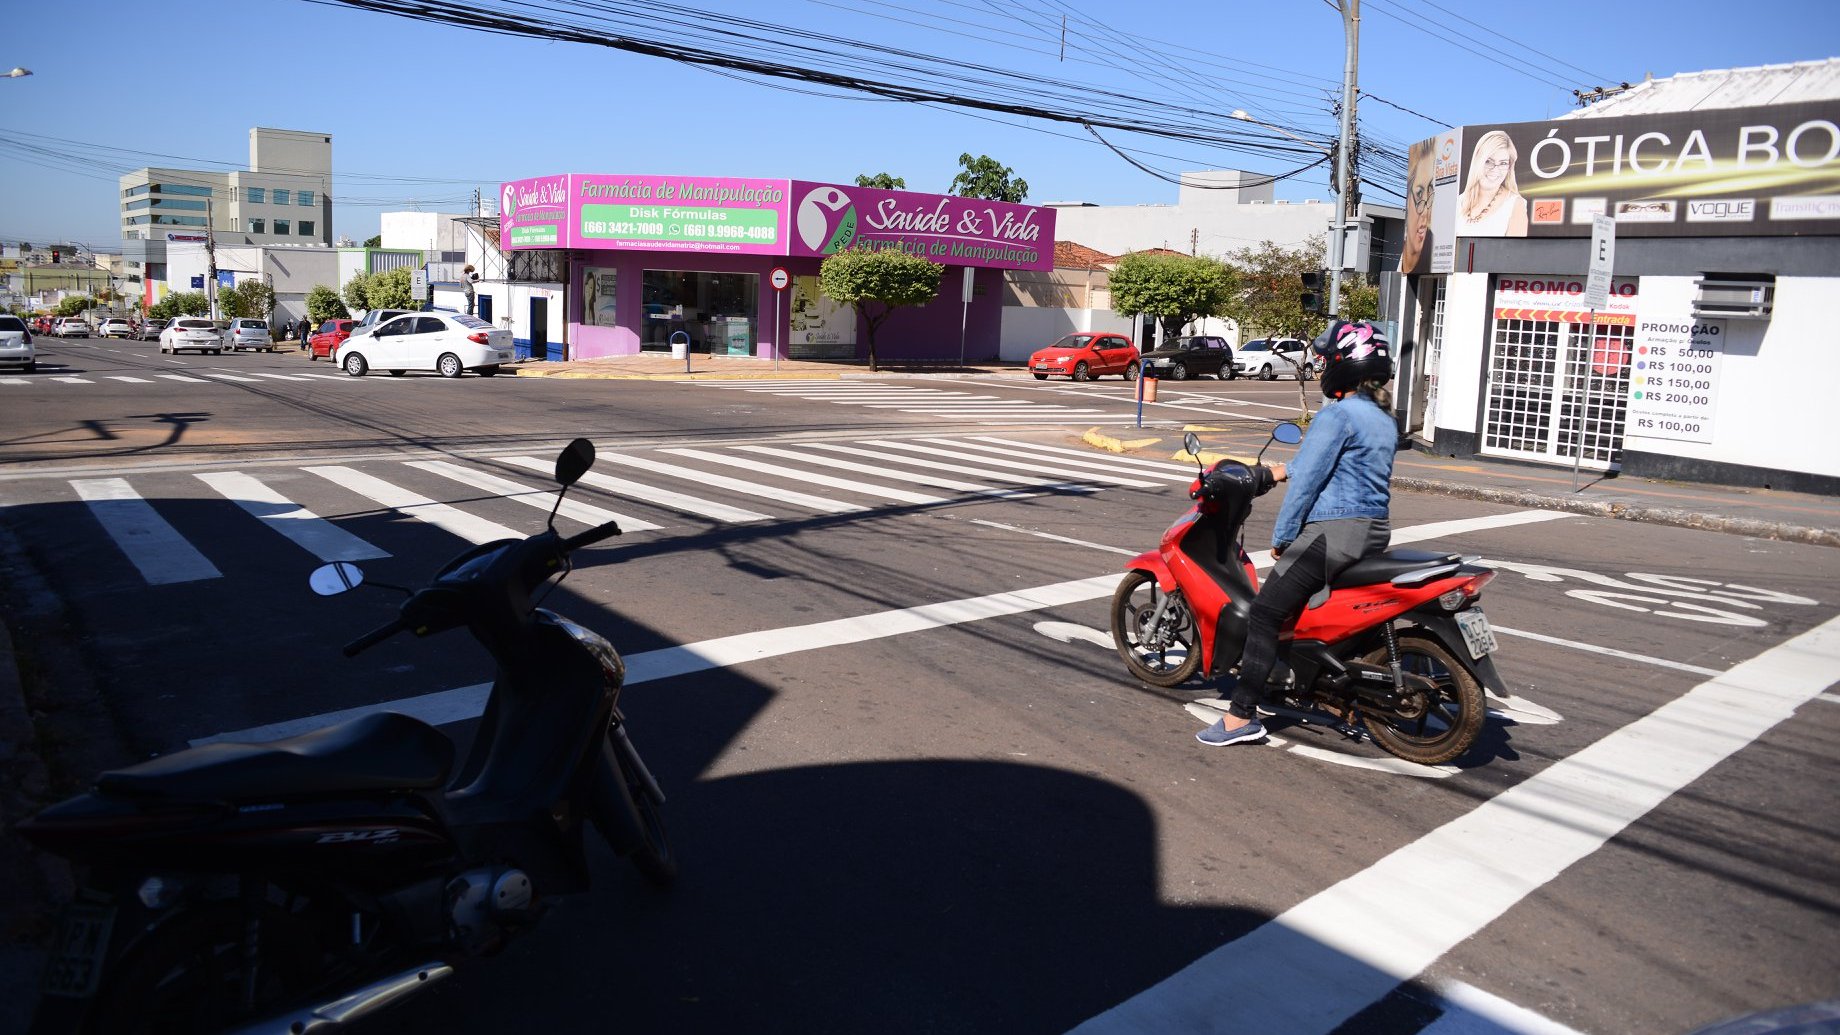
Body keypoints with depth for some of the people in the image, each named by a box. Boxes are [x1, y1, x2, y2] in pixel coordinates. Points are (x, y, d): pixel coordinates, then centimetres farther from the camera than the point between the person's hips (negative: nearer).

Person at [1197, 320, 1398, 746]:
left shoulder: (1337, 414, -12)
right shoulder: (1384, 420, 16)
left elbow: (1307, 478, -14)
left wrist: (1281, 537, -8)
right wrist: (1286, 468, 38)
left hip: (1333, 531, -10)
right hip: (1375, 530, 10)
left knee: (1264, 613, -8)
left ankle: (1241, 716, -10)